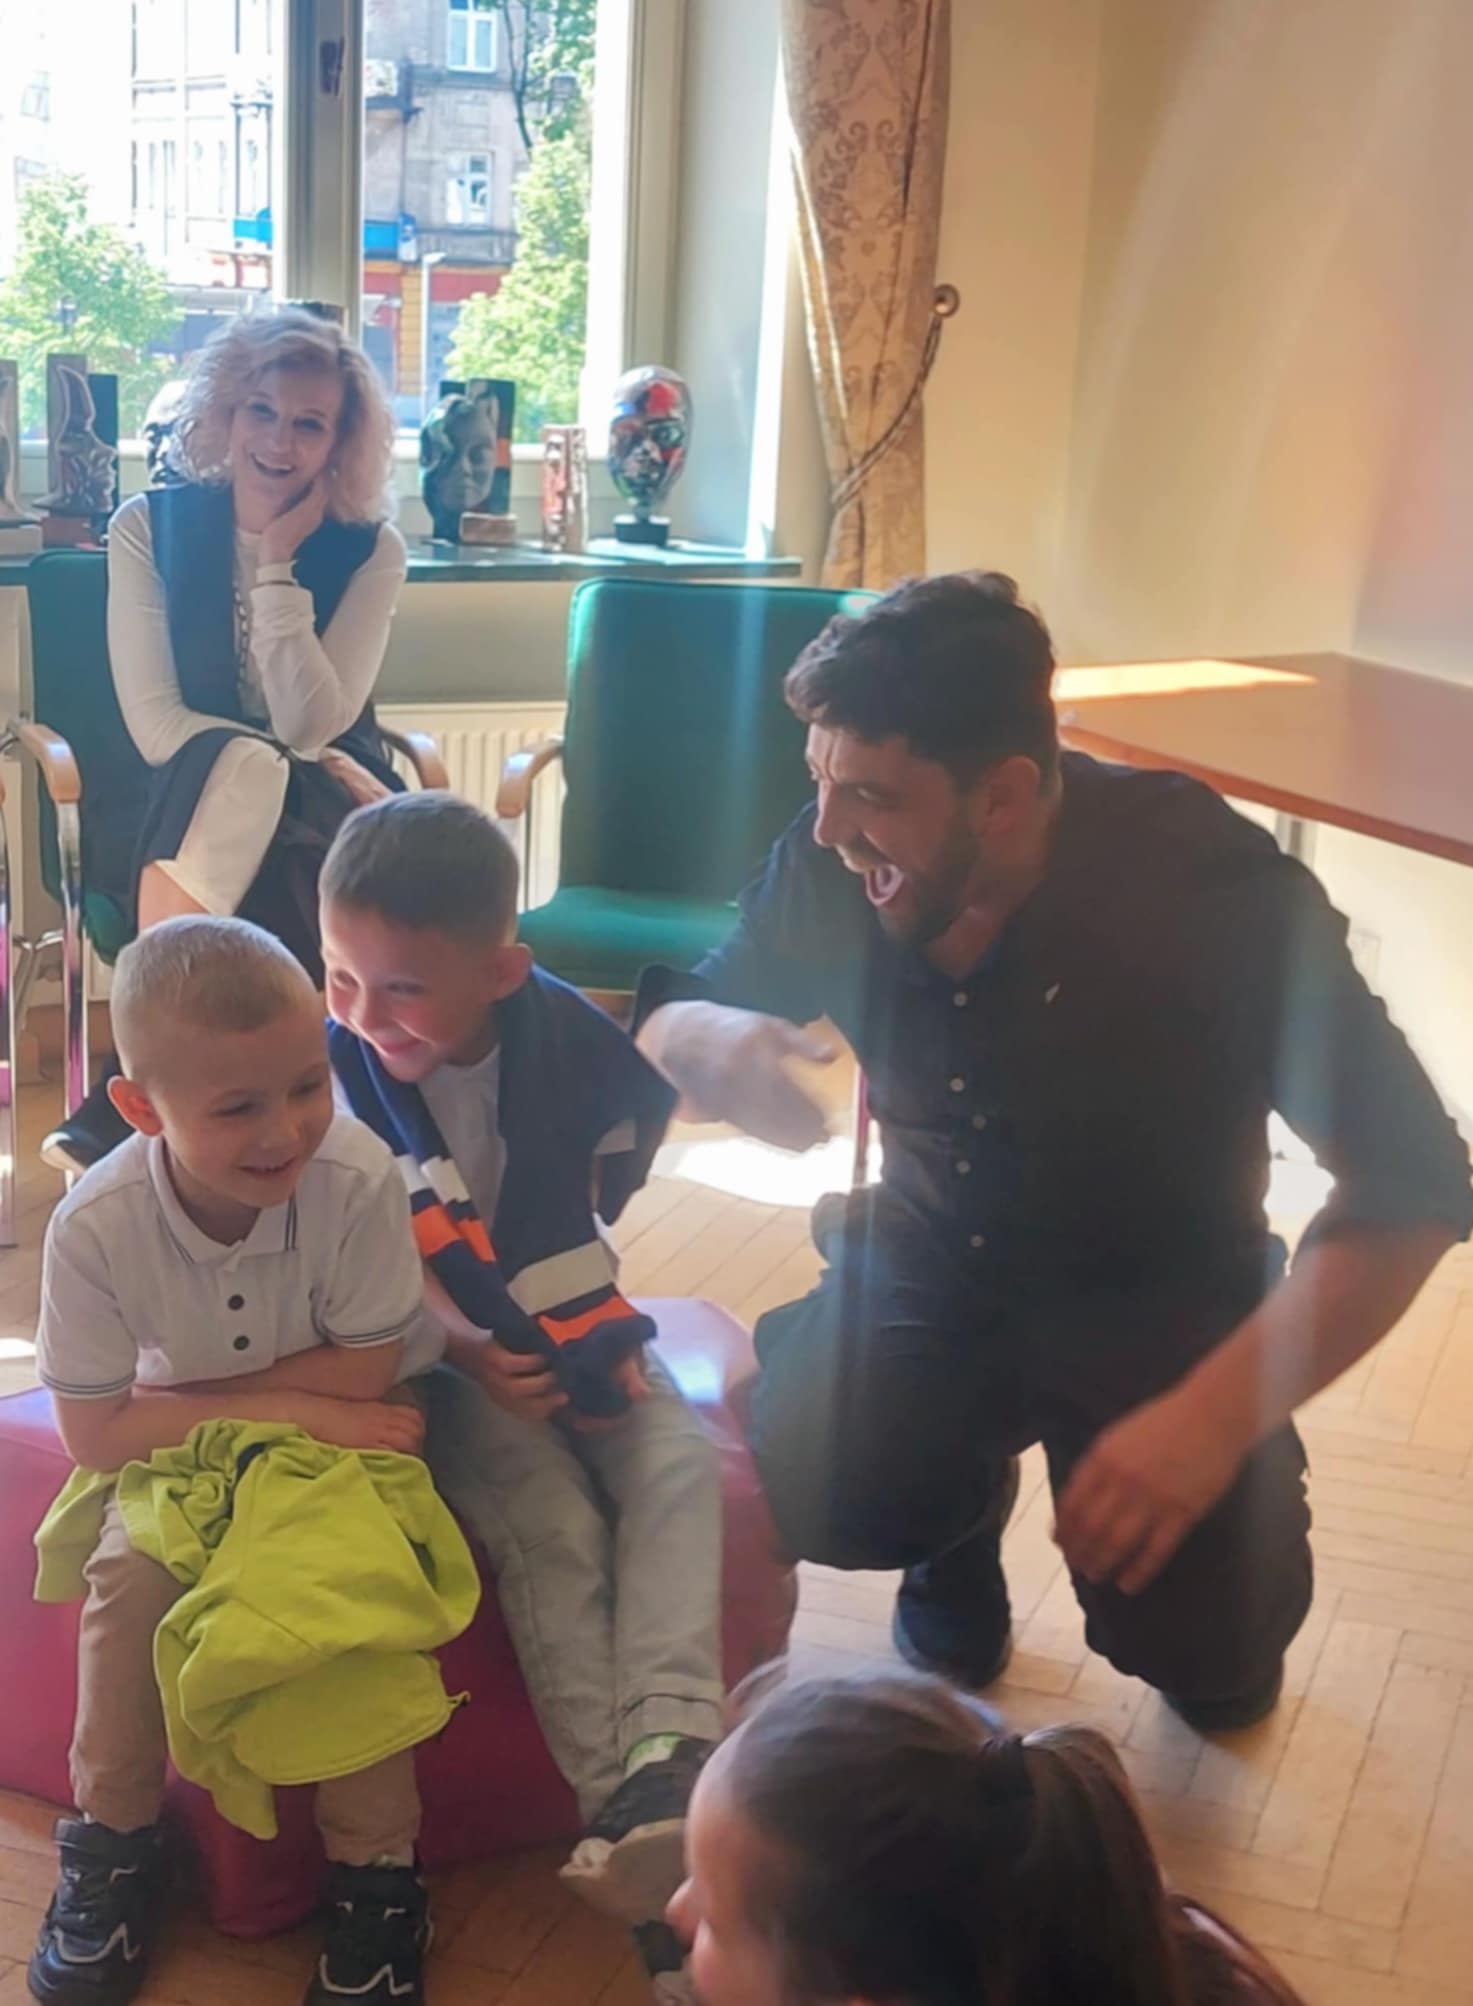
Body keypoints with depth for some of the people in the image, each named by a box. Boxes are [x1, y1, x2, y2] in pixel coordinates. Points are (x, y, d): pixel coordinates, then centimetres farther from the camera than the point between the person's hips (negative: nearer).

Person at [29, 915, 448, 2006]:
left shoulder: (359, 1180, -32)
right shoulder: (97, 1227, -27)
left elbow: (363, 1372, -21)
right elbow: (97, 1432, -20)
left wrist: (188, 1391, -21)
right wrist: (291, 1407, -25)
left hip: (346, 1433, -2)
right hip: (185, 1450, 2)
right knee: (130, 1577, -19)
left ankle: (377, 1869, -5)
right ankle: (114, 1838, 6)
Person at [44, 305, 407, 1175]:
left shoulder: (370, 549, -2)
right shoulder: (152, 525, -1)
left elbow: (308, 727, -13)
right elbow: (156, 725, -9)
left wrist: (279, 565, -15)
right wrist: (282, 761, -21)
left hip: (323, 805, 0)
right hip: (187, 805, 0)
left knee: (245, 831, -35)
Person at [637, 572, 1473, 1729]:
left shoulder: (1214, 889, -26)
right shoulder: (833, 868, -16)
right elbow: (669, 1016, 1)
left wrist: (1215, 1417, -34)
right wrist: (703, 1042, -27)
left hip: (1157, 1297, -2)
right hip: (933, 1266, 2)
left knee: (1203, 1652, -18)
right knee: (802, 1490, -25)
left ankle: (1214, 1632, 21)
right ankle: (967, 1506, 11)